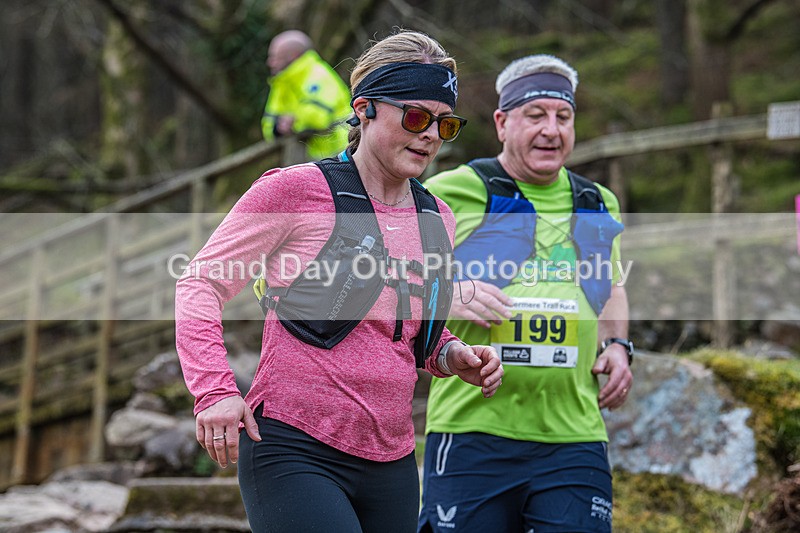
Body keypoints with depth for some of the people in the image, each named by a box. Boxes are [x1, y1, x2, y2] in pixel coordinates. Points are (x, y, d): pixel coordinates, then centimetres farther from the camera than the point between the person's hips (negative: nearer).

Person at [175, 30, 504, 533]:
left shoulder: (437, 220, 13)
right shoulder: (296, 190, -5)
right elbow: (202, 284, -2)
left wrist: (453, 356, 4)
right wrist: (215, 390, -16)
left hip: (392, 467, 7)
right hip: (294, 449, -7)